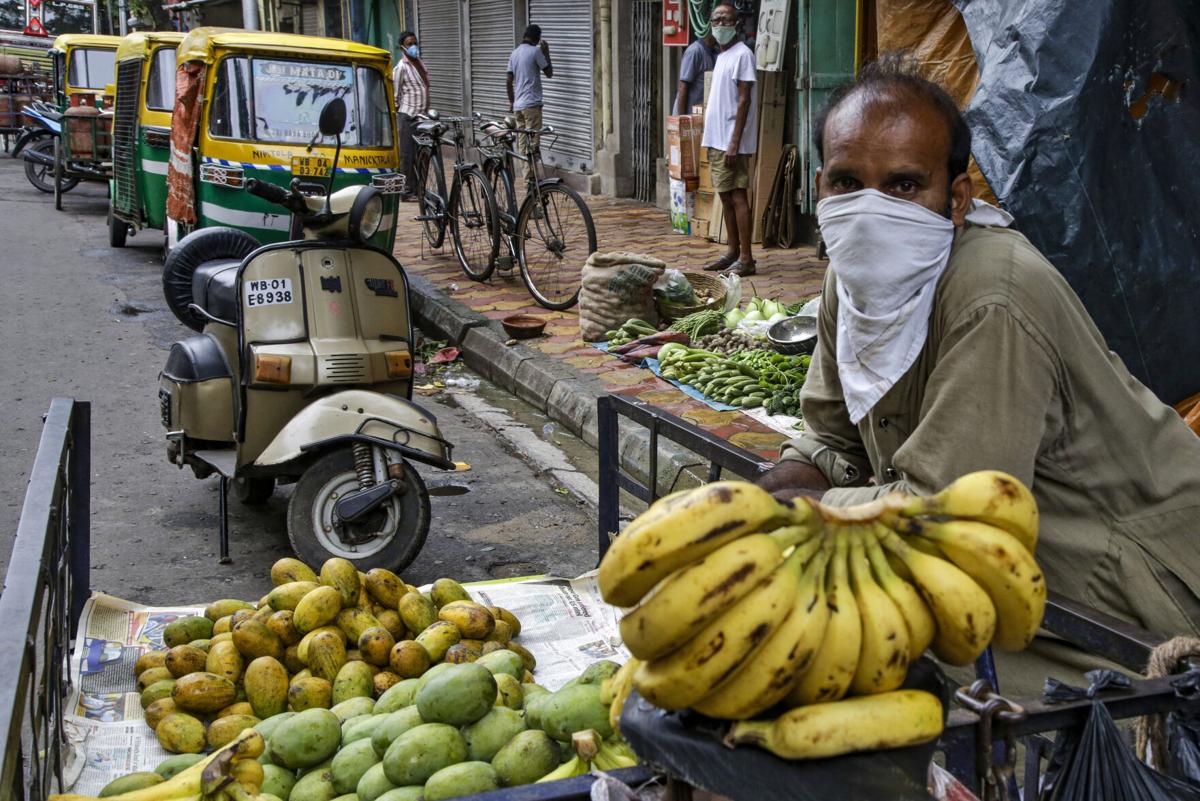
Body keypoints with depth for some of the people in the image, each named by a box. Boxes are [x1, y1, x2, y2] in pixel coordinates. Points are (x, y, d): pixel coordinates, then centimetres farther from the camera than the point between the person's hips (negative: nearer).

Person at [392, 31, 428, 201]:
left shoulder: (420, 63, 12)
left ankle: (418, 189, 18)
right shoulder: (401, 67, -11)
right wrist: (397, 115, -6)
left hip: (422, 115, 7)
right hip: (408, 116, -7)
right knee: (407, 155, -3)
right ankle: (406, 192, 2)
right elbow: (395, 95, -9)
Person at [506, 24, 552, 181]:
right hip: (531, 103, -7)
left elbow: (509, 80, 12)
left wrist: (511, 101, 20)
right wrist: (546, 53, 5)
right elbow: (549, 73, -4)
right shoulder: (535, 51, -8)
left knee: (523, 141, 9)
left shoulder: (514, 53, 12)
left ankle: (527, 173, 12)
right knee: (533, 141, -6)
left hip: (517, 104, 7)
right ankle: (530, 175, -9)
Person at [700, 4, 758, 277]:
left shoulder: (742, 54, -10)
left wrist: (734, 143, -21)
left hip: (731, 142, -9)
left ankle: (746, 259, -7)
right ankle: (733, 252, 19)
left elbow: (744, 100, -16)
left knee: (738, 197, -8)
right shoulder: (721, 56, 17)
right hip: (717, 141, 9)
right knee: (725, 196, 12)